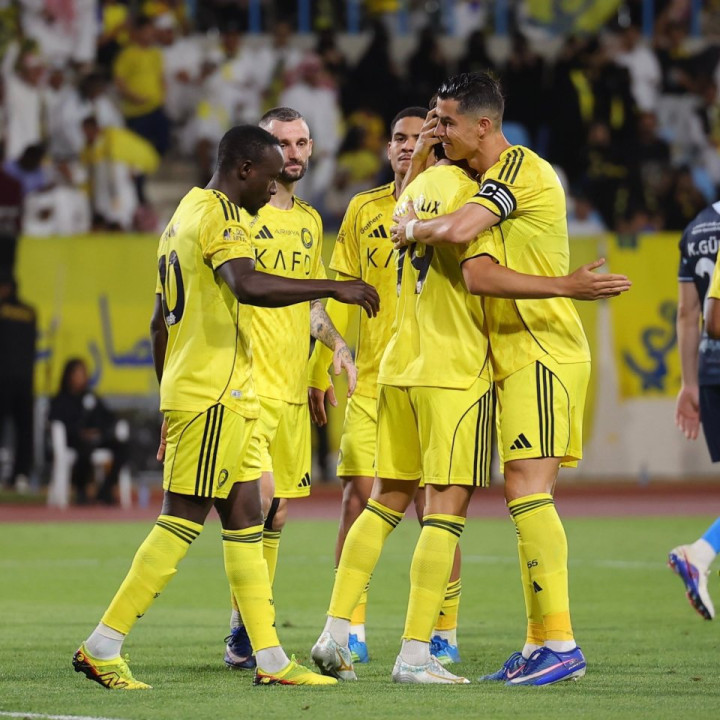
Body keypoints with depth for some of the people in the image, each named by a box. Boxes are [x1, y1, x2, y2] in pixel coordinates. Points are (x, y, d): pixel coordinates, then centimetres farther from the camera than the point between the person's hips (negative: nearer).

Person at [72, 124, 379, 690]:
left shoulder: (186, 215, 20)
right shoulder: (219, 215, -11)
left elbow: (160, 324, 25)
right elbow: (249, 286, -30)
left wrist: (171, 404, 28)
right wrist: (334, 288, -26)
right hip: (216, 397, -10)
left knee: (245, 517, 9)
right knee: (182, 521, -8)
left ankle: (271, 659, 8)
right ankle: (102, 647, -6)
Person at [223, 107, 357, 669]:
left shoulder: (310, 221, 16)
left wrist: (336, 341, 7)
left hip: (291, 386, 7)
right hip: (246, 382, -7)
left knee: (276, 514, 9)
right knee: (258, 492, -21)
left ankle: (248, 640, 17)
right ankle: (243, 631, -11)